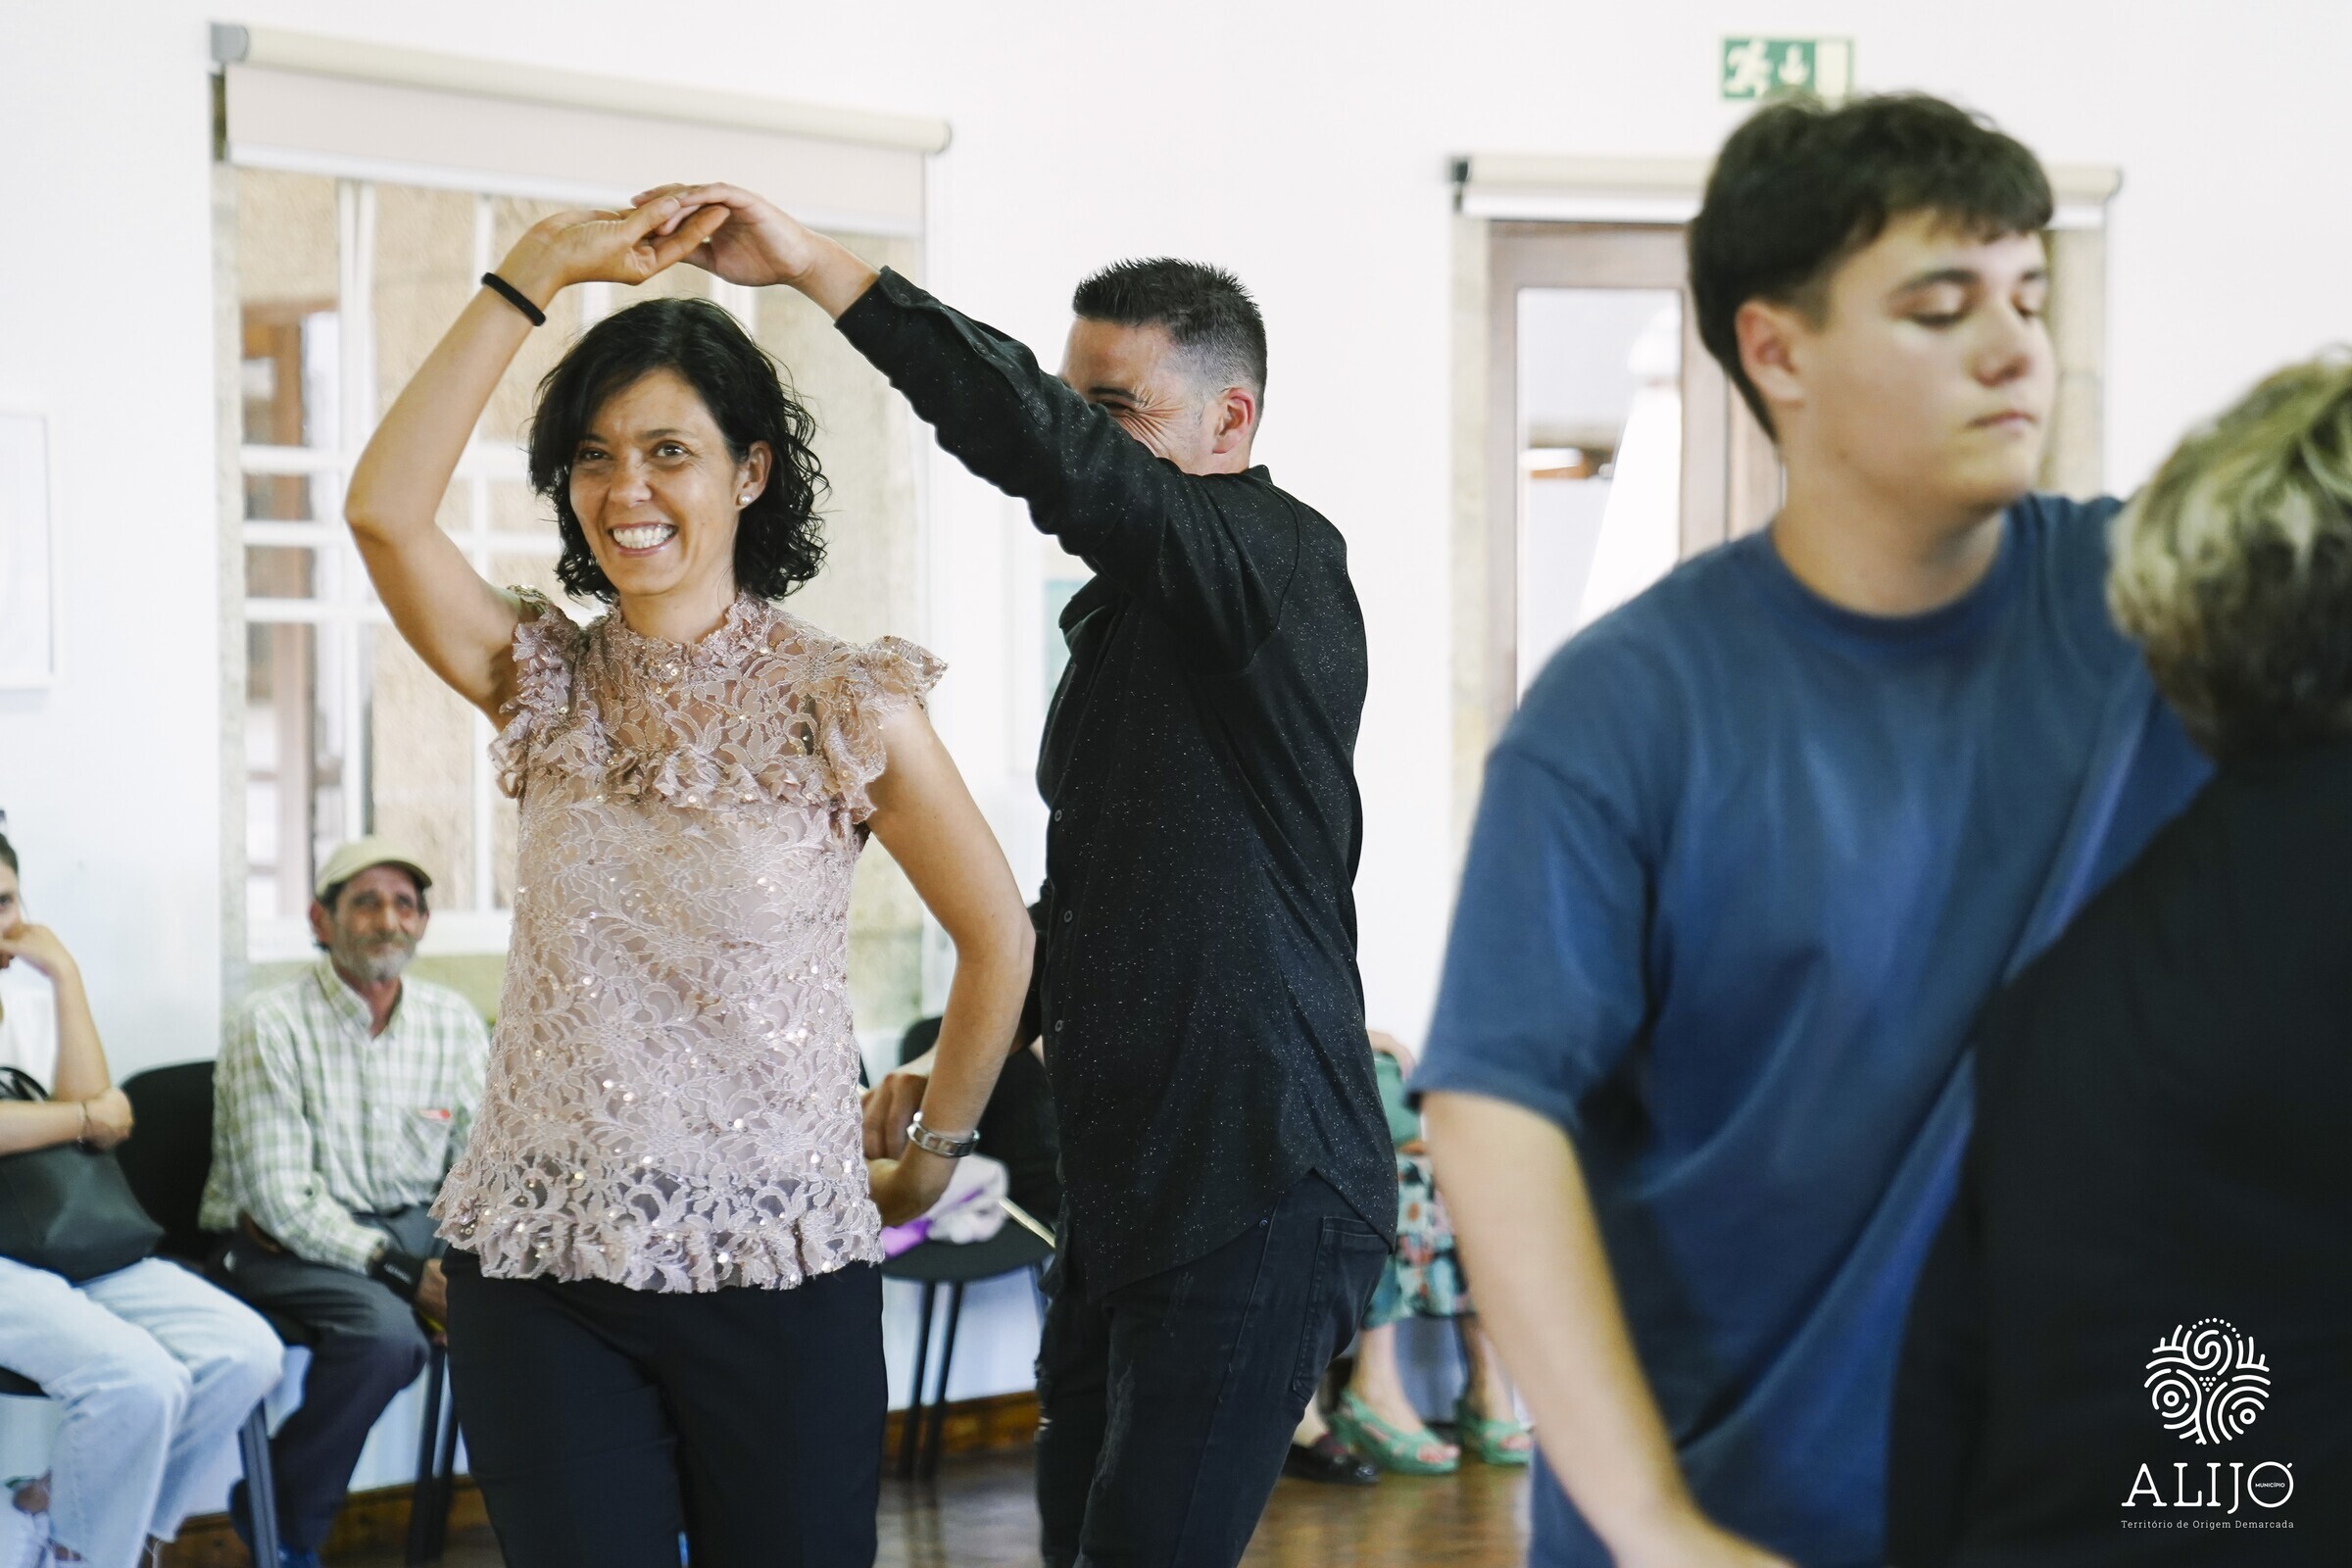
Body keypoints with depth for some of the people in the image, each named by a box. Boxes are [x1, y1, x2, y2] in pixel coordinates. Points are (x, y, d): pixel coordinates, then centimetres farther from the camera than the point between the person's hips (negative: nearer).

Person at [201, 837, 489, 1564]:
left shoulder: (454, 1022, 5)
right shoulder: (273, 1025, -11)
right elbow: (282, 1200, -15)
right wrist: (406, 1274, -22)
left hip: (410, 1230, 5)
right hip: (282, 1248, -5)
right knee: (385, 1330, -34)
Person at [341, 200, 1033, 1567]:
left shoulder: (845, 707, -4)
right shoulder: (551, 688, 5)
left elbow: (999, 941, 4)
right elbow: (384, 510, -11)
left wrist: (933, 1158, 10)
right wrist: (539, 271, -11)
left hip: (780, 1269, -3)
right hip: (541, 1265, 3)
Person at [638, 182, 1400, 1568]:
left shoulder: (1280, 561, -12)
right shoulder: (1126, 614, 19)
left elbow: (1043, 449, -29)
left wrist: (814, 262, -31)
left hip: (1258, 1192, -10)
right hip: (1127, 1189, 10)